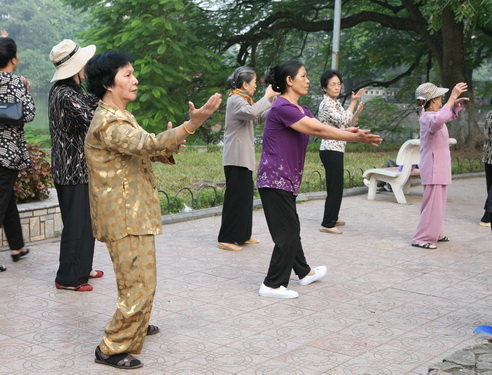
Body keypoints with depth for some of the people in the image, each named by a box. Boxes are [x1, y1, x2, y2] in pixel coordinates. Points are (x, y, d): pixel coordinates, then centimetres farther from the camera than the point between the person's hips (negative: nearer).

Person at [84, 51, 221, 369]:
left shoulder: (121, 117, 14)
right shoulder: (108, 123, -22)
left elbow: (142, 150, 18)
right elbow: (149, 144, -35)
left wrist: (168, 145, -5)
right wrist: (192, 125, -46)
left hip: (135, 215, 11)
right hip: (126, 219, -11)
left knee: (141, 280, 26)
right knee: (139, 286, -7)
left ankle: (136, 325, 45)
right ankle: (113, 349, 4)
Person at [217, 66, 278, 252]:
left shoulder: (243, 99, 18)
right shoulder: (235, 100, -13)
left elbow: (258, 119, 20)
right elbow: (252, 112, -32)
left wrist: (272, 100, 11)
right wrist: (267, 97, -21)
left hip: (244, 157, 10)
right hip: (236, 158, -10)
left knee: (245, 196, 14)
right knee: (236, 197, -8)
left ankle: (243, 235, 22)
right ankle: (226, 239, -4)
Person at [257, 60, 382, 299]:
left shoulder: (301, 110, 15)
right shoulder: (282, 107, -17)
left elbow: (322, 130, 4)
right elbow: (318, 130, -20)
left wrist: (352, 133, -11)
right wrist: (357, 138, -17)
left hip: (286, 180, 10)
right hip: (275, 179, -10)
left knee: (291, 228, 21)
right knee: (288, 232, -5)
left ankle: (304, 272, 36)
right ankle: (272, 285, 3)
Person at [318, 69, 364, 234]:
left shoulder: (336, 103, 16)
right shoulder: (326, 104, -13)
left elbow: (348, 123, 19)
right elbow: (342, 121, -23)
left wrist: (358, 111, 2)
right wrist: (353, 102, -19)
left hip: (336, 150, 10)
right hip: (331, 150, -10)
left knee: (336, 187, 17)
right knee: (335, 188, -8)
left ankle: (332, 218, 28)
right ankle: (327, 224, -4)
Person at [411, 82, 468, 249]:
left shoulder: (433, 114, 11)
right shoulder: (428, 117, -19)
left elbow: (449, 116, 31)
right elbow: (439, 119, -44)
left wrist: (456, 104, 11)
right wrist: (452, 97, -40)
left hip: (440, 167, 10)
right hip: (433, 168, -10)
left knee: (438, 203, 17)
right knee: (432, 203, -8)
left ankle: (435, 234, 27)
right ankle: (422, 238, -4)